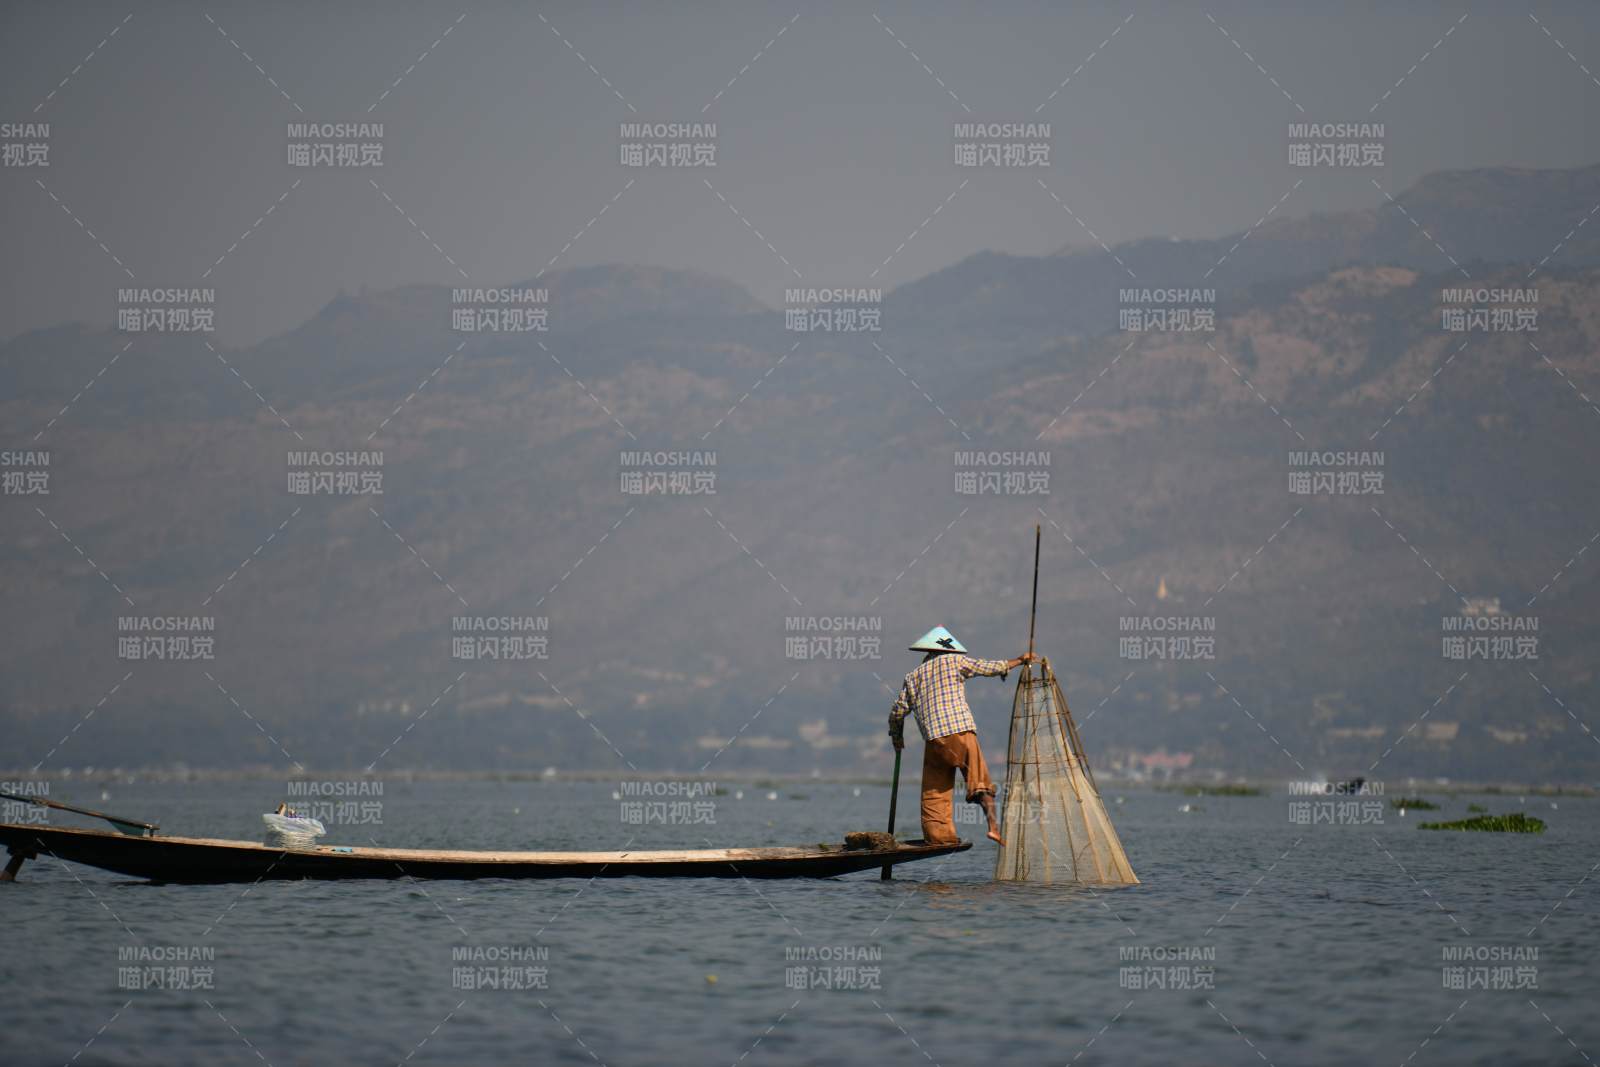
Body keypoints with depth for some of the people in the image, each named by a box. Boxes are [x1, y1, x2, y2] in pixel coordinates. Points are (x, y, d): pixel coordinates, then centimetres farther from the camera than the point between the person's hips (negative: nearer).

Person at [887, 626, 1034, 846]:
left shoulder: (912, 677, 19)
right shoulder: (954, 662, 9)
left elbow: (897, 712, 20)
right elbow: (990, 668, 13)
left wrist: (897, 737, 38)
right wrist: (1019, 661, 28)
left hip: (934, 739, 3)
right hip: (961, 732, -3)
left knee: (933, 793, 8)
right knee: (980, 782, -2)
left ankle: (936, 836, 1)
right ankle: (993, 825, -20)